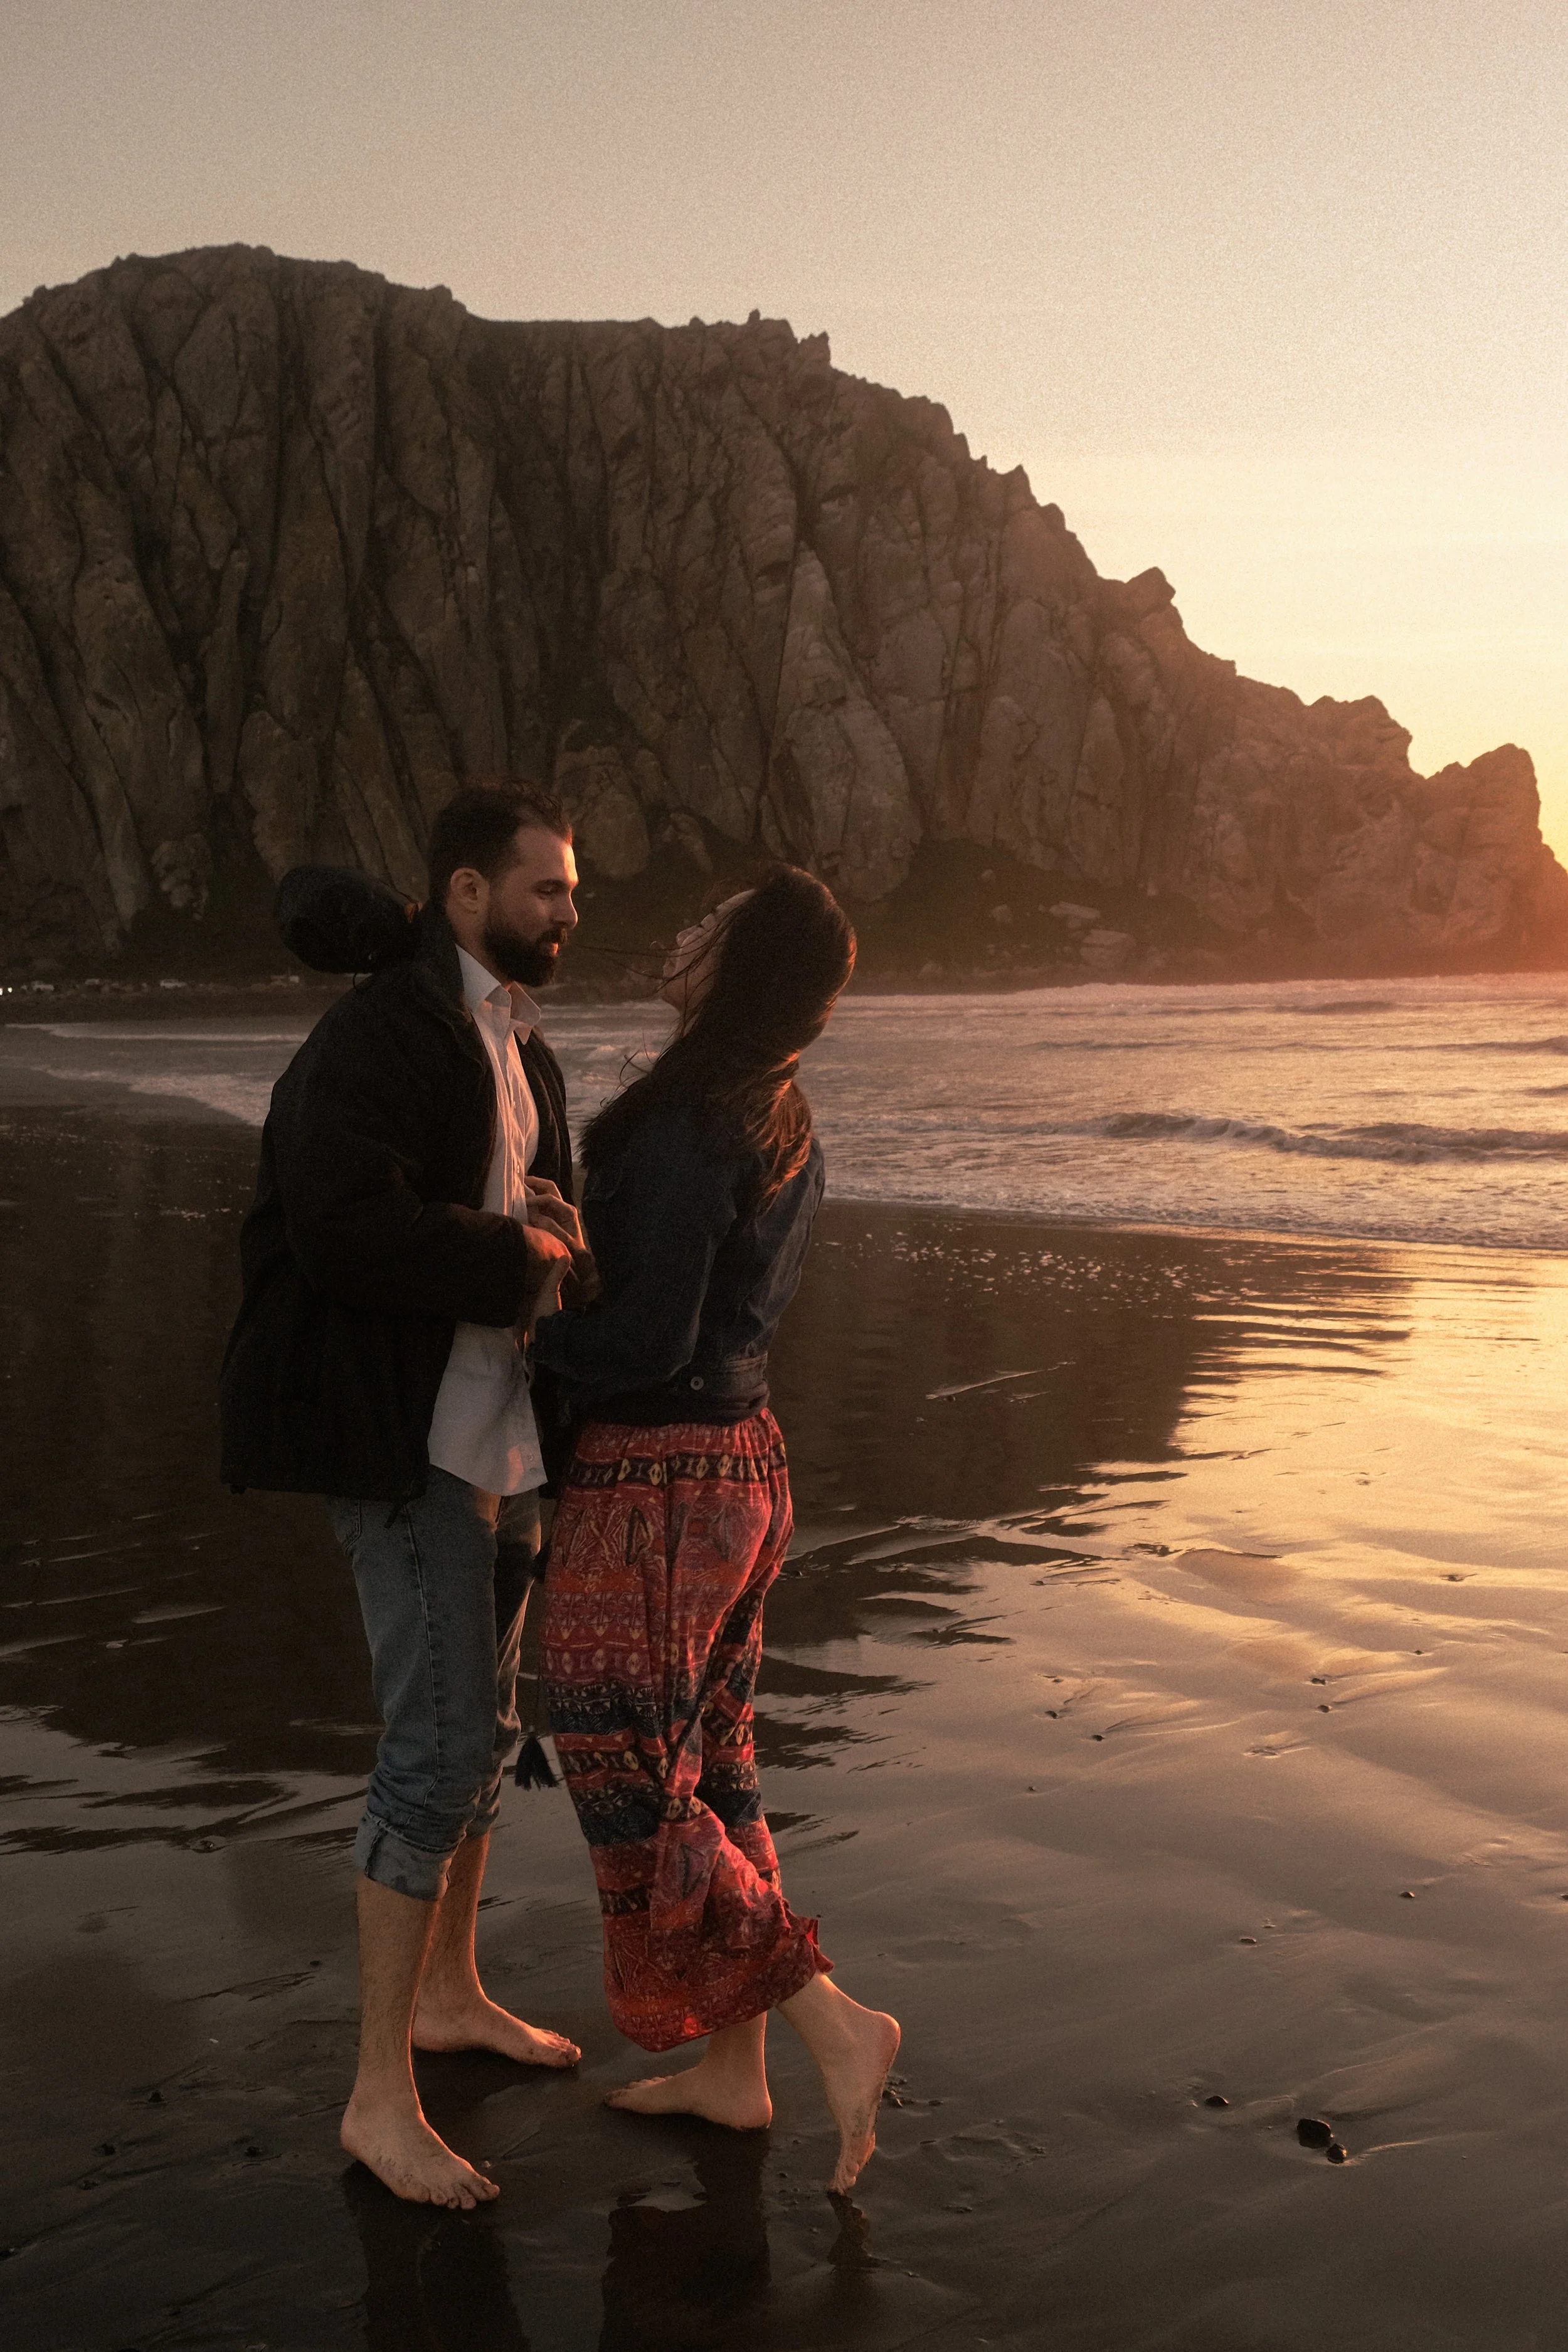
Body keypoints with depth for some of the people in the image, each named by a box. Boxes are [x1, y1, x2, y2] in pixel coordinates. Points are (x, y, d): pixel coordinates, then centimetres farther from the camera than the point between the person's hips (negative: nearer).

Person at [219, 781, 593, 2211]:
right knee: (439, 1746, -9)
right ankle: (381, 2095, 1)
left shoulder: (511, 1040, 14)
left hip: (501, 1429, 10)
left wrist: (552, 1226, 1)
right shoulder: (379, 1035, -16)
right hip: (408, 1440, -10)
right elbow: (347, 1227, -28)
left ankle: (448, 1995, 36)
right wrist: (520, 1257, -18)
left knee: (480, 1726, 18)